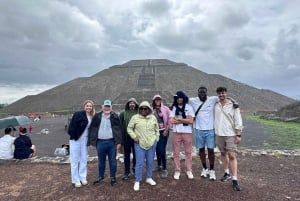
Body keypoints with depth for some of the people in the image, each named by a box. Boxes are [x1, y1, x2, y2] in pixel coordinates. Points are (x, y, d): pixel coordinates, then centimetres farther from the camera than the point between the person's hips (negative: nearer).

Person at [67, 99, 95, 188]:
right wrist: (73, 136, -15)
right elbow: (72, 126, -15)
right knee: (75, 160, 5)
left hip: (85, 140, 5)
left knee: (84, 160, 13)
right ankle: (76, 180, 17)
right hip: (75, 140, -5)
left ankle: (83, 178, 27)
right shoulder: (78, 114, -13)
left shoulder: (92, 117, 4)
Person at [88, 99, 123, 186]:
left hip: (112, 142, -1)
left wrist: (119, 142, -7)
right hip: (100, 142, 2)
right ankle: (100, 176, 33)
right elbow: (92, 129, 4)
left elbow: (119, 129, -2)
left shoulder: (115, 116, -2)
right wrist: (91, 142, 0)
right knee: (101, 161, 16)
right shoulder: (97, 116, 2)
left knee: (112, 160, 9)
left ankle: (113, 177, 25)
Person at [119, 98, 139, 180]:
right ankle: (126, 172, 23)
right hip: (126, 137, 1)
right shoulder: (123, 113, 1)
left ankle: (135, 170, 32)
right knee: (126, 155, 11)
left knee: (136, 155, 13)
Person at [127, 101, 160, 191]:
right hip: (139, 144, -3)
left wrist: (156, 139, 7)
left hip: (151, 144, 3)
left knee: (150, 162, 13)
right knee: (139, 163, -1)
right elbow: (129, 128, 1)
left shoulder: (153, 118, 4)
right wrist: (134, 137, -8)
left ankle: (149, 178, 32)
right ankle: (137, 181, 15)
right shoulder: (135, 117, -5)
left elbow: (157, 129, 13)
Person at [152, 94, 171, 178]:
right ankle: (159, 165, 31)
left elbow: (169, 120, -5)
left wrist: (166, 130, -9)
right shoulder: (152, 110, 2)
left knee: (162, 150, -8)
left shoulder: (165, 108, -5)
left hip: (163, 131, -4)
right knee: (157, 149, 13)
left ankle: (164, 169, 2)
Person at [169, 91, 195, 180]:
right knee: (176, 152, 5)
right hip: (176, 133, 1)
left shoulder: (189, 107, 2)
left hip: (187, 132, -1)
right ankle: (177, 171, 17)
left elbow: (191, 121, -8)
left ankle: (188, 170, 21)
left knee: (188, 152, 8)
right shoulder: (173, 108, 5)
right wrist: (185, 120, -6)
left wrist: (178, 119, -7)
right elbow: (172, 121, -6)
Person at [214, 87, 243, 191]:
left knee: (232, 156, -6)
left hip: (231, 135, -4)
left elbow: (238, 121, -7)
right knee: (223, 153, 15)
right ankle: (227, 173, 32)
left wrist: (238, 135, -11)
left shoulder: (233, 106, -7)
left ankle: (235, 180, 0)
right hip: (219, 134, 4)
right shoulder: (216, 105, 3)